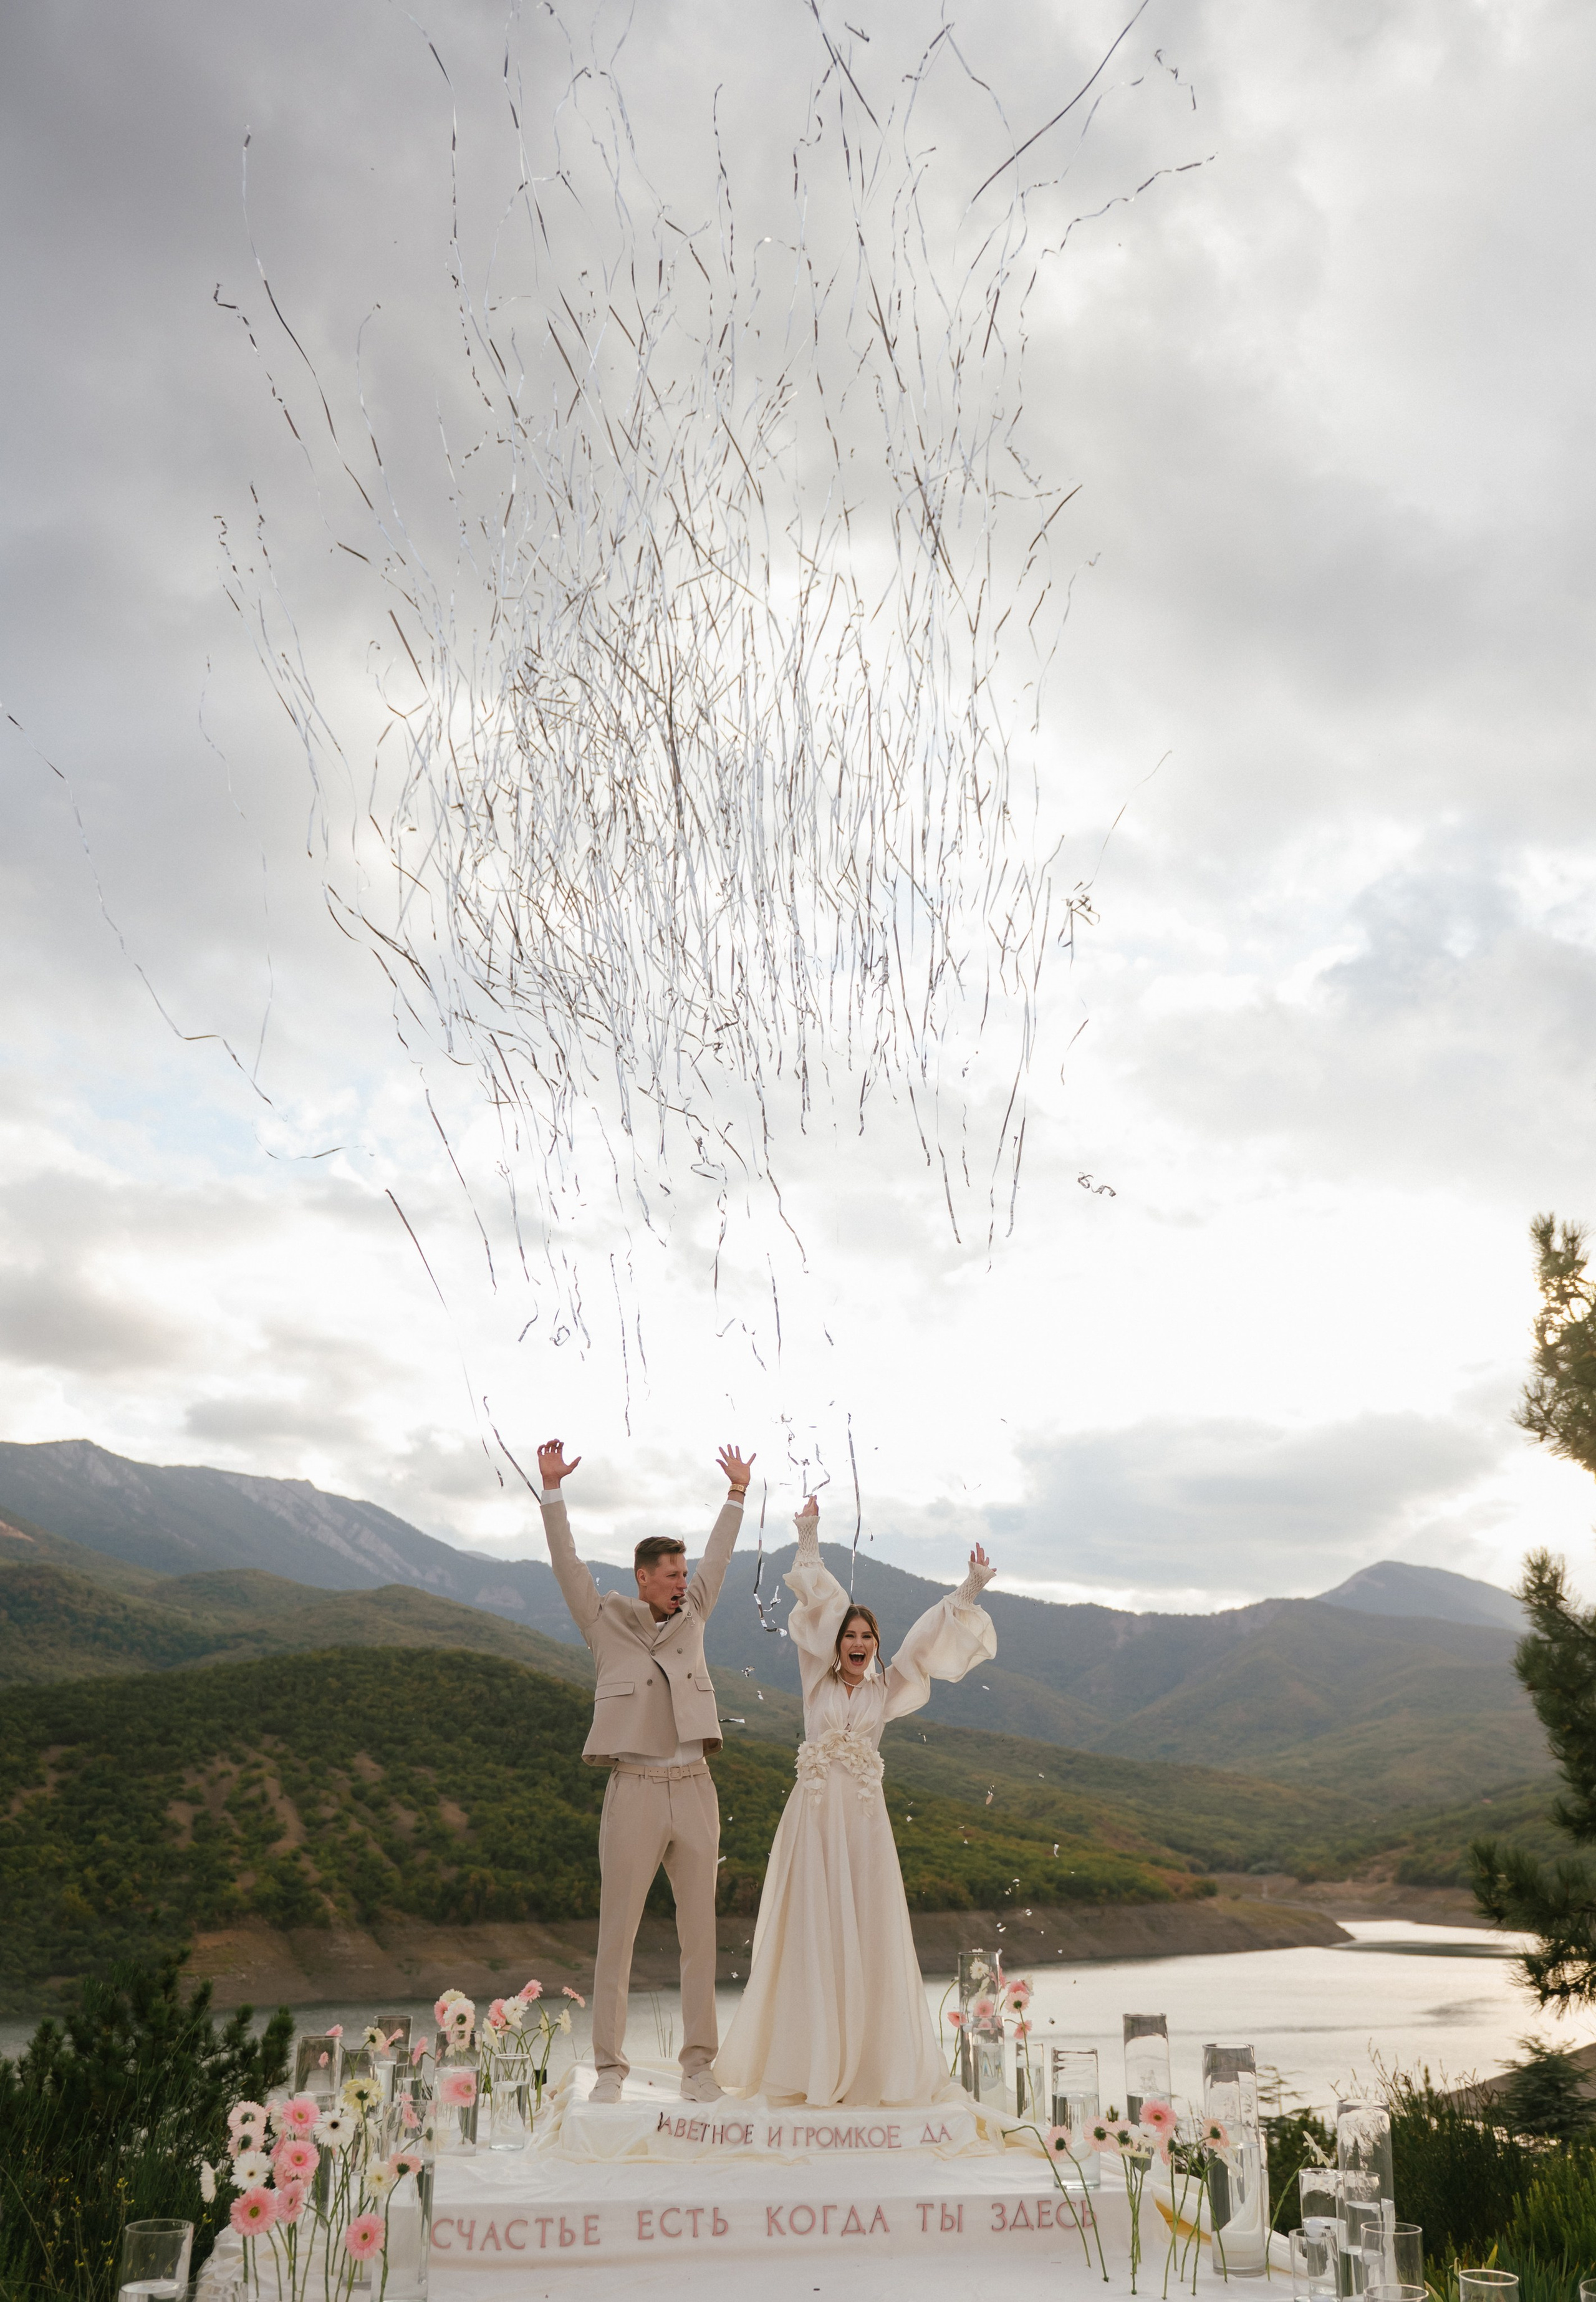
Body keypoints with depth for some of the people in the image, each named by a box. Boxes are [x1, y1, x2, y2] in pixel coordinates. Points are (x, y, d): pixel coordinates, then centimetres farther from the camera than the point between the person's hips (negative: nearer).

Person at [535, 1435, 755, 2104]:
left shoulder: (691, 1618, 12)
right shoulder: (607, 1623, 3)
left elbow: (717, 1557, 20)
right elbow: (568, 1565, -4)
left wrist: (736, 1493, 23)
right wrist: (551, 1491, -11)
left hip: (694, 1789, 4)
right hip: (634, 1790, -3)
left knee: (699, 1932, 6)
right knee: (617, 1933, 1)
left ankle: (698, 2064, 15)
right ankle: (609, 2068, 11)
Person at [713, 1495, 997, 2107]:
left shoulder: (886, 1691, 9)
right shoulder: (817, 1681, 4)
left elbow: (925, 1642, 5)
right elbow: (817, 1608, -2)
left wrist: (969, 1590, -1)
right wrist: (809, 1541, -7)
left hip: (863, 1817, 2)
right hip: (814, 1812, -1)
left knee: (868, 1934, 2)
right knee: (810, 1932, 1)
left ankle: (871, 2062, 10)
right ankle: (810, 2061, 9)